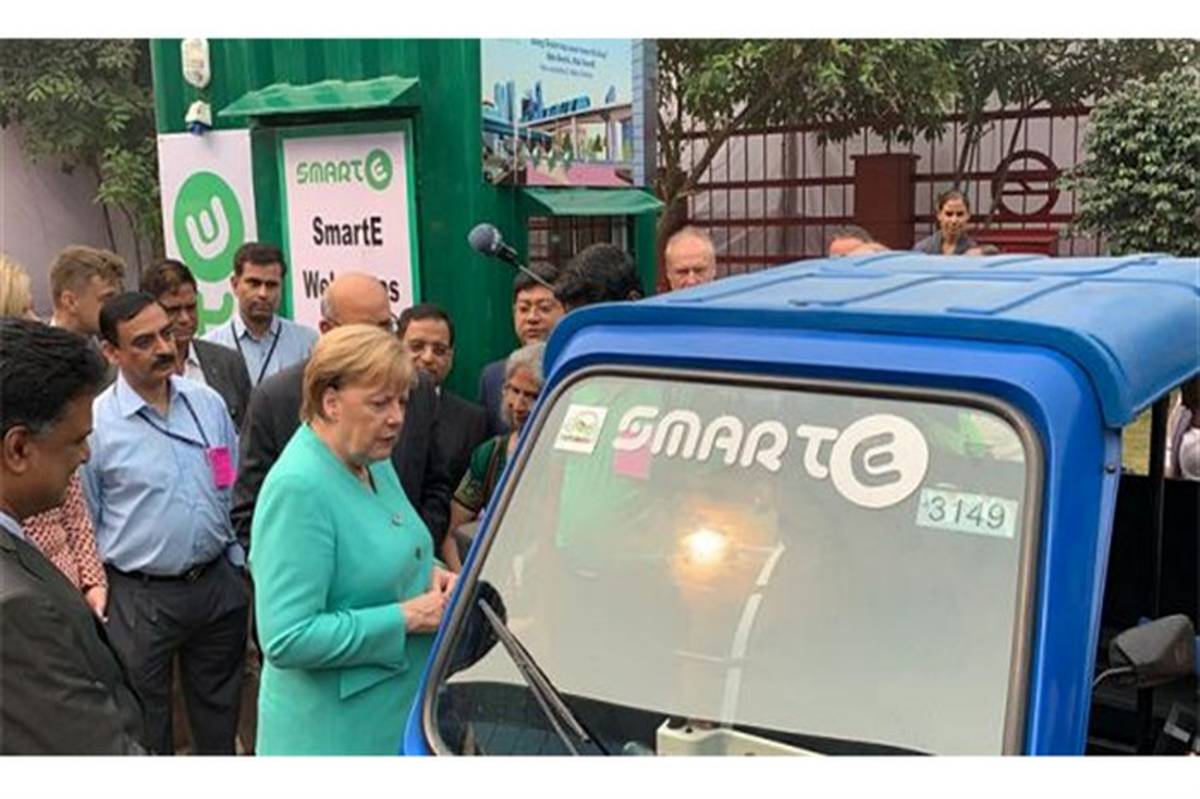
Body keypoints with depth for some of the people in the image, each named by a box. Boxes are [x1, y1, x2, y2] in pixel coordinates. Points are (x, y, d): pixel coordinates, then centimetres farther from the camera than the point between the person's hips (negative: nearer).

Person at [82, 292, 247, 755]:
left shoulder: (209, 403, -1)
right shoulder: (93, 424, -14)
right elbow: (83, 524, -5)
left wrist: (238, 562, 9)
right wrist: (98, 593, -2)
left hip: (218, 583, 4)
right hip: (141, 596, -4)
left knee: (219, 706, 21)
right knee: (146, 719, 14)